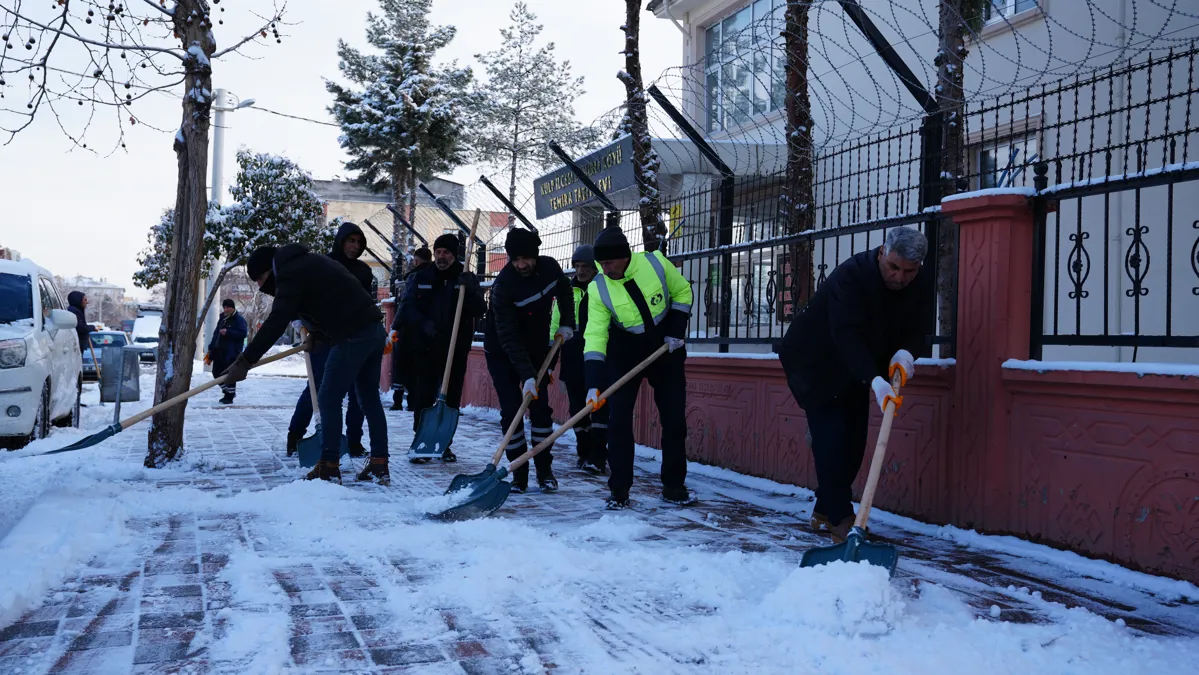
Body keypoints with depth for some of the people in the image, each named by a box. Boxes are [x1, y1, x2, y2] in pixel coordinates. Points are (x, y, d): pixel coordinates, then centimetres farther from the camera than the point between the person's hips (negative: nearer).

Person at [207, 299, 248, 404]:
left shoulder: (239, 320, -6)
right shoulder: (222, 319, 18)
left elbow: (243, 333, -18)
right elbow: (216, 333, 22)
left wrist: (228, 332, -23)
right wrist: (211, 349, 18)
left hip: (232, 352, -8)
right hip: (219, 350, 8)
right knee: (216, 372, 9)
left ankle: (229, 396, 0)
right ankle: (226, 392, 23)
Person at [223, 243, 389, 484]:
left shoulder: (290, 273, -9)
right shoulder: (306, 262, 21)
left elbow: (276, 323, -18)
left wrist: (245, 361, -19)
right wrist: (316, 333, 20)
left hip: (352, 337, -10)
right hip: (374, 330, 10)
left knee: (328, 399, -1)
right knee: (370, 399, 13)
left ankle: (329, 466, 2)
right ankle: (379, 465, 15)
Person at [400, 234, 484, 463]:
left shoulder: (468, 279, 5)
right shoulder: (420, 278, 7)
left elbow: (480, 311, -5)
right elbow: (408, 307, 1)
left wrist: (469, 290, -22)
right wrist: (423, 323, -17)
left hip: (456, 349, 0)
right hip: (425, 347, 0)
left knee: (452, 398, 5)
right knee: (424, 396, -3)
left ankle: (444, 443, 17)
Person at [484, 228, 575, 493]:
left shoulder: (550, 267, -13)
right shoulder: (503, 285, -28)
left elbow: (564, 292, 13)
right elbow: (508, 337, -31)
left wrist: (567, 323, 2)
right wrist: (527, 376, -35)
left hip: (536, 347, 4)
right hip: (502, 352, -4)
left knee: (541, 408, 1)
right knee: (511, 411, -8)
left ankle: (545, 470, 10)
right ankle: (519, 474, 2)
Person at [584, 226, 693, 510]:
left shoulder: (656, 263, -16)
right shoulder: (598, 289, -17)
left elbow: (682, 292, 0)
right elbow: (595, 335, -22)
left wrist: (676, 330, -9)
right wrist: (594, 383, -30)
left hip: (666, 349, 1)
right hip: (624, 353, -1)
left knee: (674, 420, 3)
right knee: (618, 420, -9)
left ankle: (674, 485, 17)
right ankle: (619, 489, 2)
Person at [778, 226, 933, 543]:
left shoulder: (922, 282, -12)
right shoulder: (851, 275, -33)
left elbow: (916, 329, -8)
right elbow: (847, 335, -41)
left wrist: (906, 352, -33)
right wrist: (875, 380, -52)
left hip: (856, 370, 7)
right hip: (816, 363, -7)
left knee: (853, 441, 8)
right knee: (832, 438, -14)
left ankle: (824, 511, 22)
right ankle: (839, 518, -8)